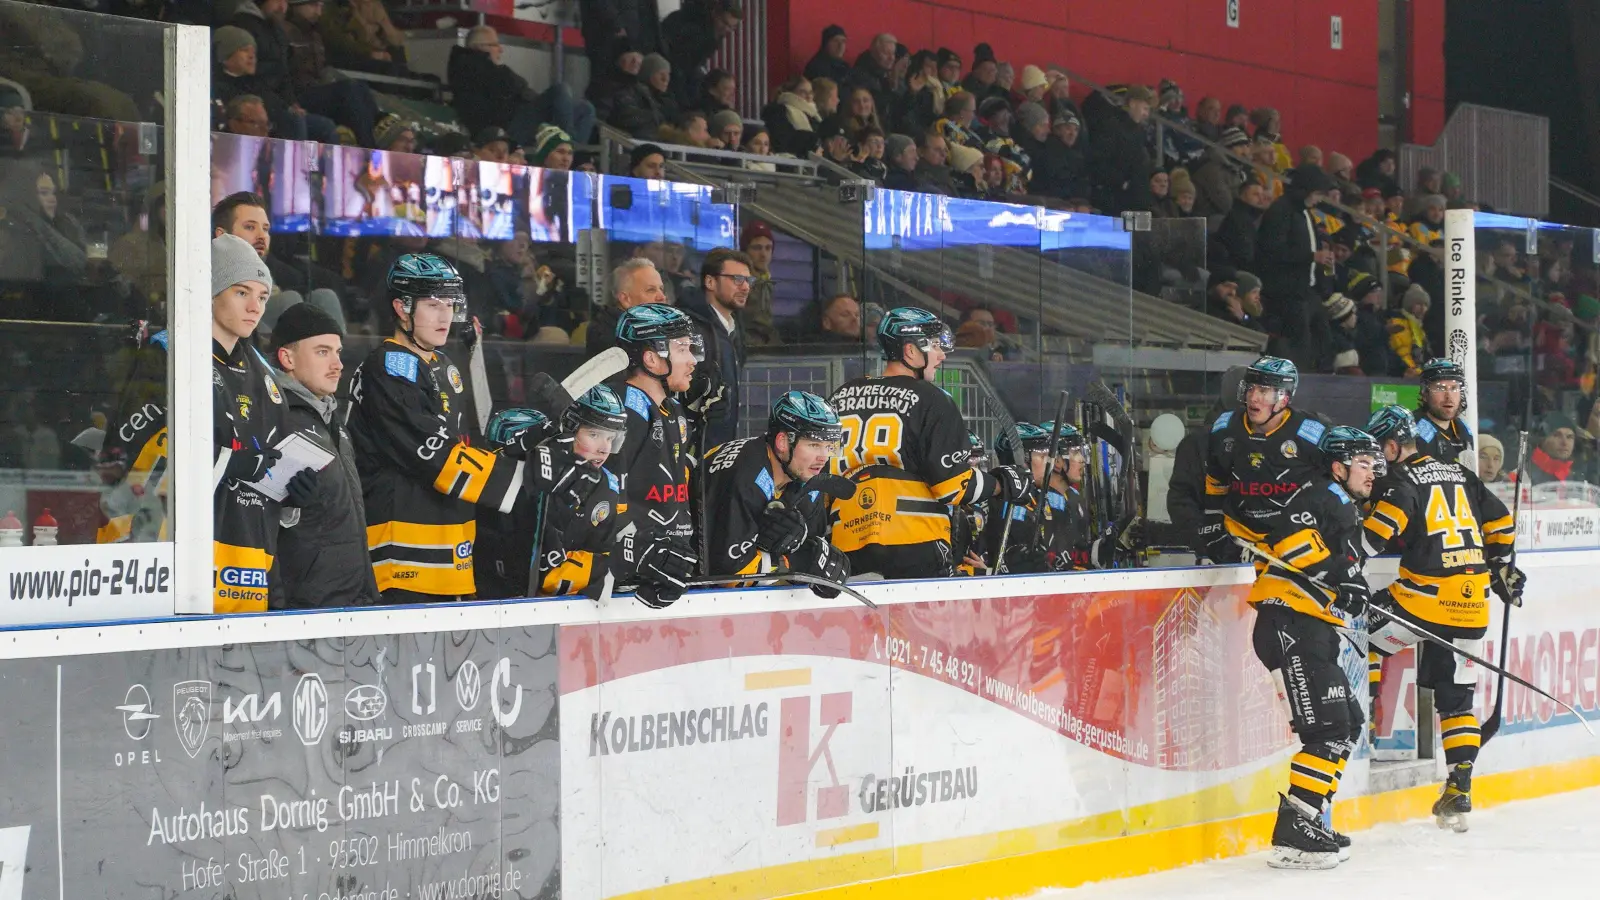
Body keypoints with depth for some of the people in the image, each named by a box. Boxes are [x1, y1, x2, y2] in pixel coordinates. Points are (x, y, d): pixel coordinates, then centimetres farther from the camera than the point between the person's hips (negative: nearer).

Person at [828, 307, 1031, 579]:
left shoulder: (841, 397, 14)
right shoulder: (931, 400, -3)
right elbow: (954, 486, -7)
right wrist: (1003, 483, 9)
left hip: (847, 549, 5)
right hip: (915, 547, -5)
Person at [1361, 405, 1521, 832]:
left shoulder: (1402, 482, -5)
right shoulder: (1460, 473, 17)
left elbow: (1373, 535, -18)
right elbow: (1500, 521, 23)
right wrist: (1501, 566, 32)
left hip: (1425, 596, -7)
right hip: (1472, 604, 7)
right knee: (1456, 698, 9)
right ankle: (1459, 793, 5)